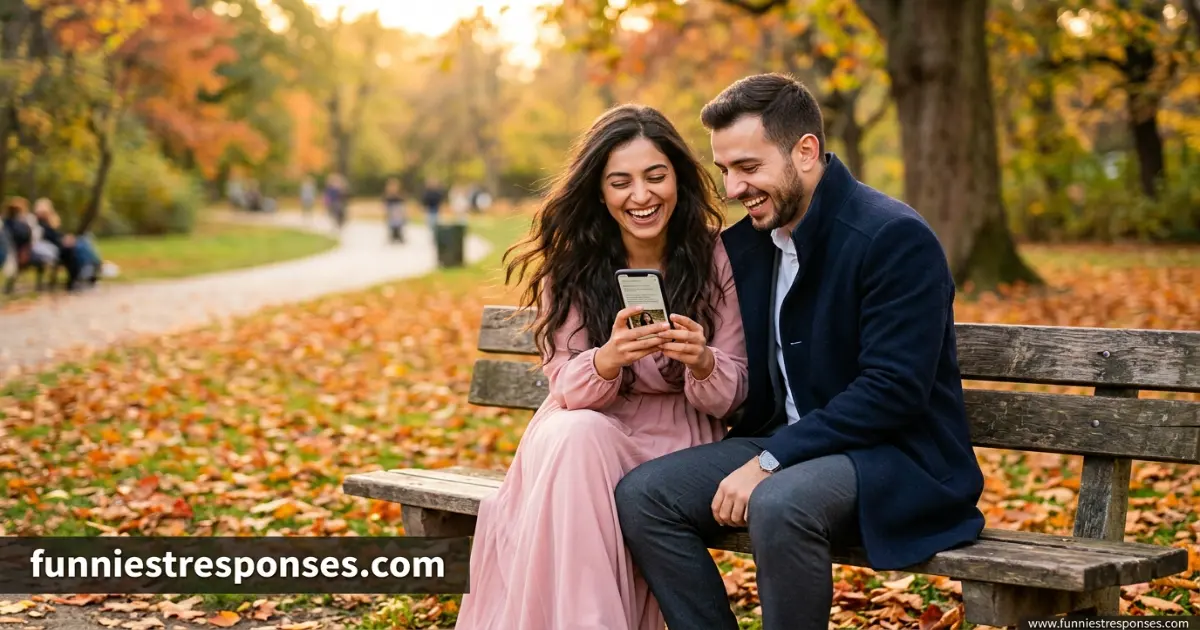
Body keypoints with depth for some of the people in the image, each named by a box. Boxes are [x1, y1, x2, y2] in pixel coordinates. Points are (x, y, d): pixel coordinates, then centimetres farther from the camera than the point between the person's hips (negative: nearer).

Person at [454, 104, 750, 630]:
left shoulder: (715, 257, -6)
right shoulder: (571, 264, -3)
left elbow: (730, 395, -6)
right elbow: (569, 389, -9)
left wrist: (703, 363, -30)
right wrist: (608, 360, -33)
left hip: (678, 438, -1)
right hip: (589, 430, 1)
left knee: (630, 486, -34)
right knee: (574, 437, -34)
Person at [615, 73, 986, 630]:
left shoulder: (896, 239, -16)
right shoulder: (741, 244, 8)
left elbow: (893, 390, -22)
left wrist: (771, 462, -23)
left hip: (897, 459, -7)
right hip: (784, 447, 8)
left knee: (779, 506, -36)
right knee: (641, 494, -10)